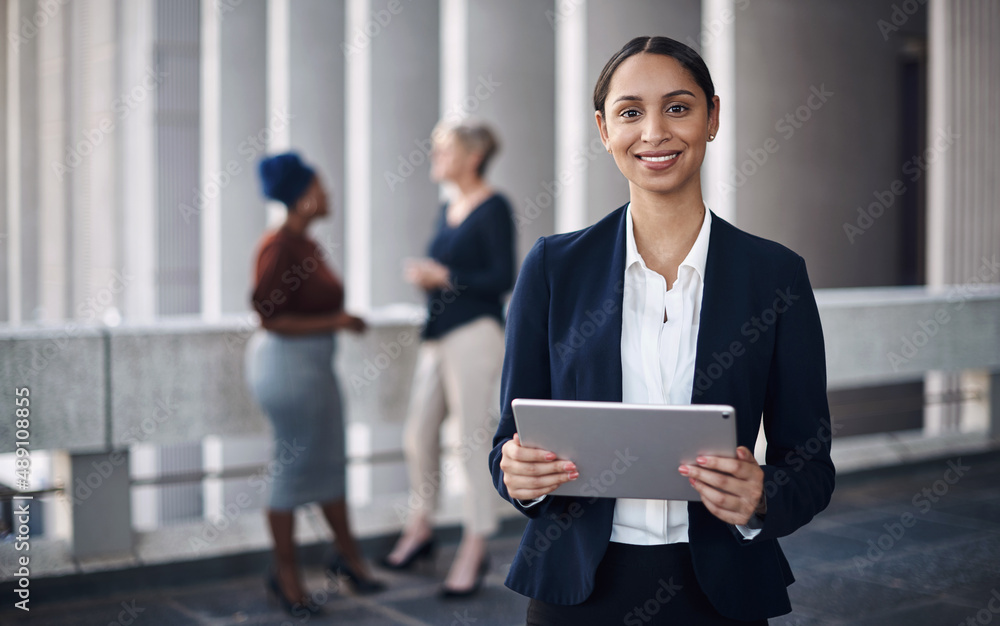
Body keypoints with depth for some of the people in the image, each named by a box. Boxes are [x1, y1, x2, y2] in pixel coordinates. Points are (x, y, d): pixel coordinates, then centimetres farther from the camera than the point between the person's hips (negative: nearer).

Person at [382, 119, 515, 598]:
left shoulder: (493, 208, -8)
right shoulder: (448, 209, 16)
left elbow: (503, 278, -13)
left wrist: (443, 276, -13)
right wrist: (424, 275, 3)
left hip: (474, 335, -8)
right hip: (438, 334, 8)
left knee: (473, 440, -3)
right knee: (418, 436, 11)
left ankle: (474, 550, 6)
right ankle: (420, 527, 29)